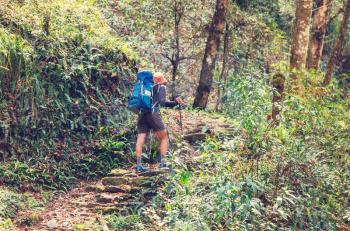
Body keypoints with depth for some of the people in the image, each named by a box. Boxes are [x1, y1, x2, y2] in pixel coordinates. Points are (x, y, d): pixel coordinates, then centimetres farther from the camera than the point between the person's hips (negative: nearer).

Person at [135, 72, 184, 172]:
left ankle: (139, 165, -9)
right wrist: (175, 102, -14)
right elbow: (163, 102, -8)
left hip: (142, 114, 6)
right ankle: (163, 163, -3)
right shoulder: (161, 87, 8)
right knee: (164, 138, 7)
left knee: (140, 139, -2)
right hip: (153, 113, -6)